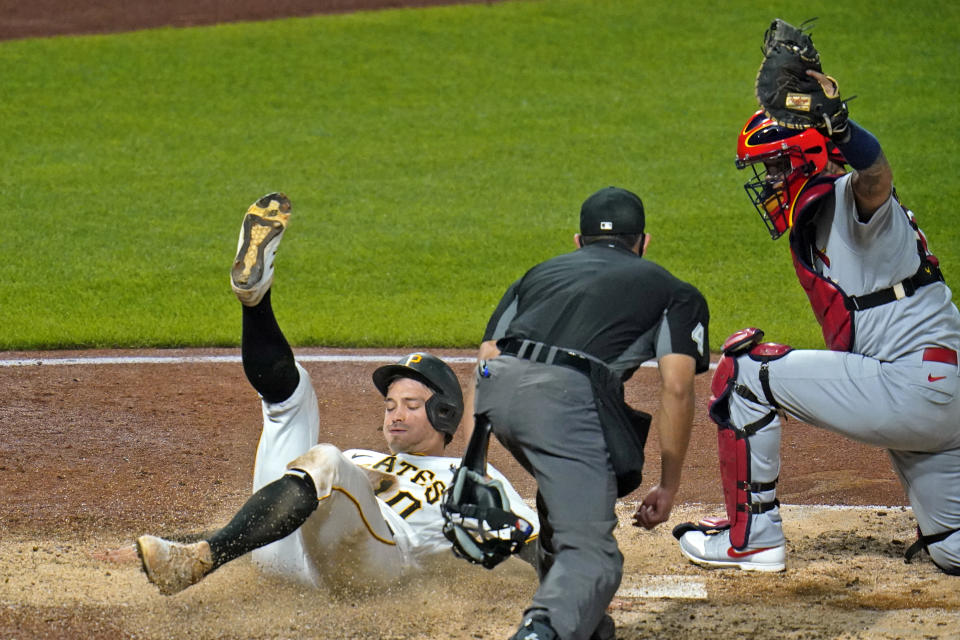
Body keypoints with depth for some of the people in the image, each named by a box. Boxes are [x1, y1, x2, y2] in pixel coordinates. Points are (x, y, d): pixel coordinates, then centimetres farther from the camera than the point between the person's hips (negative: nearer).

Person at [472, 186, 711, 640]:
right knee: (590, 552, -8)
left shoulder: (540, 273, 35)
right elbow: (677, 386, 9)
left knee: (567, 489, 34)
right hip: (567, 396, -5)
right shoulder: (673, 292, 25)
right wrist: (668, 487, 13)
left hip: (499, 389, 5)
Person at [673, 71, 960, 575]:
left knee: (744, 371, -6)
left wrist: (836, 120, -53)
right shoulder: (812, 226, 20)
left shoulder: (851, 198, -10)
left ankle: (752, 535, 1)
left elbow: (875, 174, -38)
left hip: (915, 383, -11)